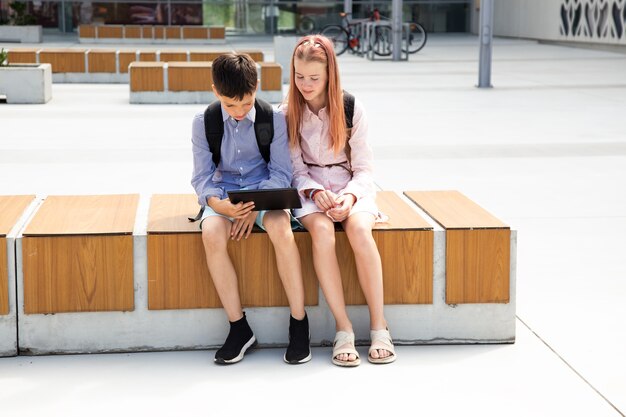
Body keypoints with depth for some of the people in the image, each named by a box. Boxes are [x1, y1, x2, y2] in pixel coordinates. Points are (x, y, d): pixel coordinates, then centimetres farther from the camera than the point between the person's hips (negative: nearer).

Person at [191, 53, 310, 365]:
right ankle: (238, 327, -23)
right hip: (224, 195, 1)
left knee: (281, 229, -35)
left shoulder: (274, 119, -4)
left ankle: (299, 323, -23)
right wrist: (220, 205, -24)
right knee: (211, 234, -33)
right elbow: (202, 178, -2)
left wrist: (255, 208, -20)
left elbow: (281, 173, -4)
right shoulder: (203, 123, -1)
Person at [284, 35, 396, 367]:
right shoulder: (288, 113, 1)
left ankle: (379, 327, -28)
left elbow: (363, 169, 0)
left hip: (352, 188, 0)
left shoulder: (351, 108, 0)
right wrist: (316, 193, -19)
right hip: (309, 190, 0)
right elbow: (296, 169, 1)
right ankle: (343, 328, -32)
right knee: (322, 230, -35)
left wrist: (349, 197, -19)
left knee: (359, 228, -34)